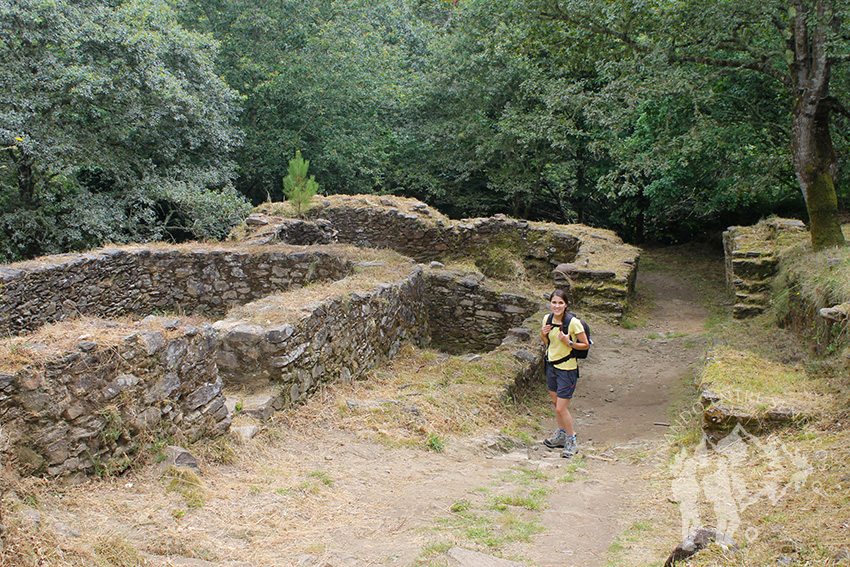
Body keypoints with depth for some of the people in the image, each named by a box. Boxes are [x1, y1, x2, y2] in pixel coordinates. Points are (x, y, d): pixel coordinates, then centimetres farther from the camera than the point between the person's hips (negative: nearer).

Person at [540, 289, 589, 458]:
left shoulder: (573, 322, -19)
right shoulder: (547, 319, -1)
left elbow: (585, 345, -10)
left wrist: (569, 343, -25)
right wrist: (543, 334, -7)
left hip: (567, 369, -6)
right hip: (551, 365, 6)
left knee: (561, 408, -5)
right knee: (556, 403, 19)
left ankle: (571, 442, 14)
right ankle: (562, 434, 39)